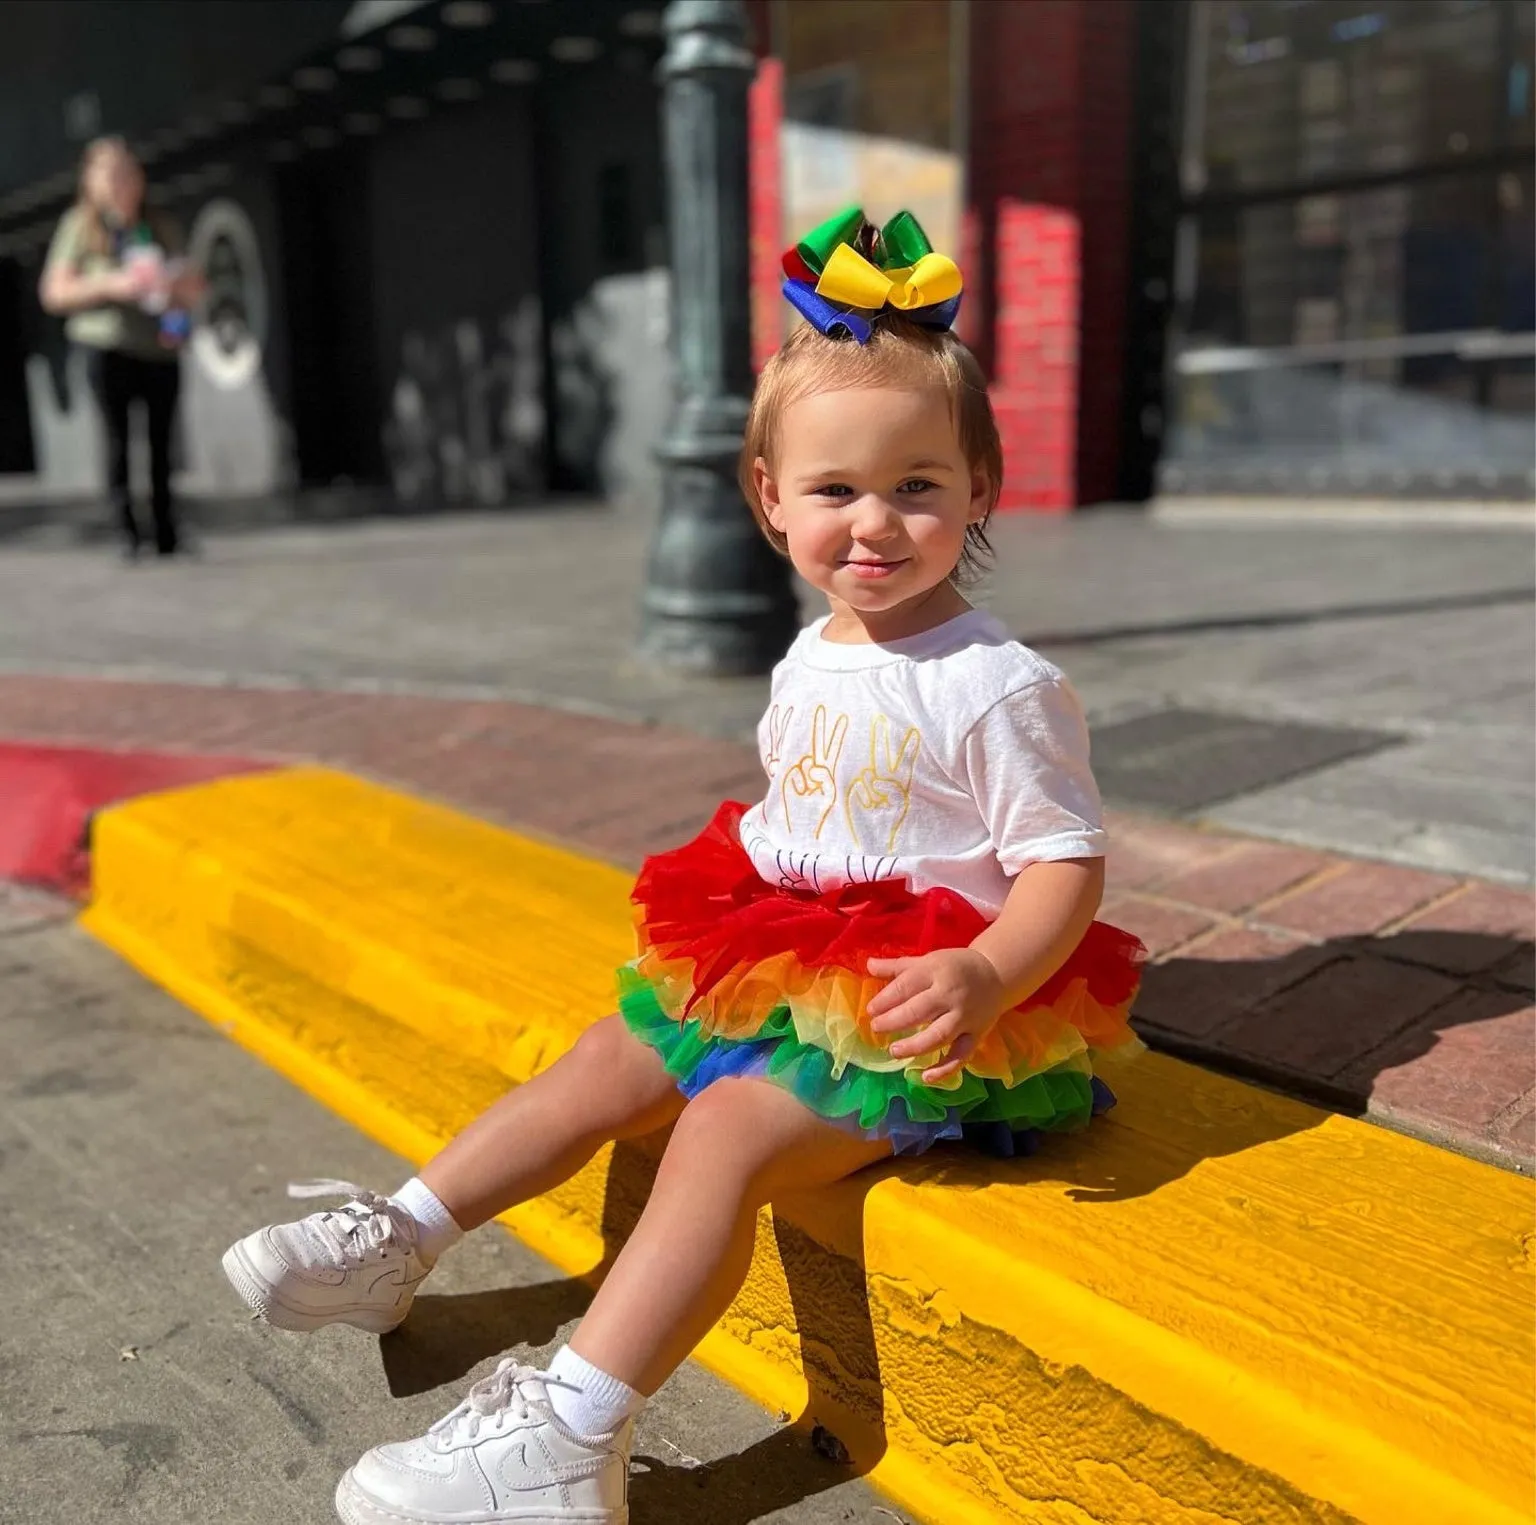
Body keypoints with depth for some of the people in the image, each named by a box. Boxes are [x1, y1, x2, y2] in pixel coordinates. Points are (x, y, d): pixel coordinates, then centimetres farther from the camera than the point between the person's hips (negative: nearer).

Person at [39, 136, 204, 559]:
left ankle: (167, 535, 9)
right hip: (108, 346, -3)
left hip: (161, 346, 3)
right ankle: (128, 532, -3)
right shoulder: (80, 226, 7)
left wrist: (177, 283, -4)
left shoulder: (158, 229, 16)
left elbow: (194, 290, 20)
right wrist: (111, 285, -12)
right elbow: (53, 293, 1)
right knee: (118, 439, -5)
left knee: (160, 442, 3)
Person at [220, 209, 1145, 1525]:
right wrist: (726, 908, 9)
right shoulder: (811, 657, 7)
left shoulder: (1002, 687, -16)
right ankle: (404, 1236, 23)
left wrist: (986, 974, -32)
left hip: (913, 1004, -8)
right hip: (773, 960, 8)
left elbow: (1069, 862, -16)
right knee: (616, 1053, 8)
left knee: (727, 1125, -23)